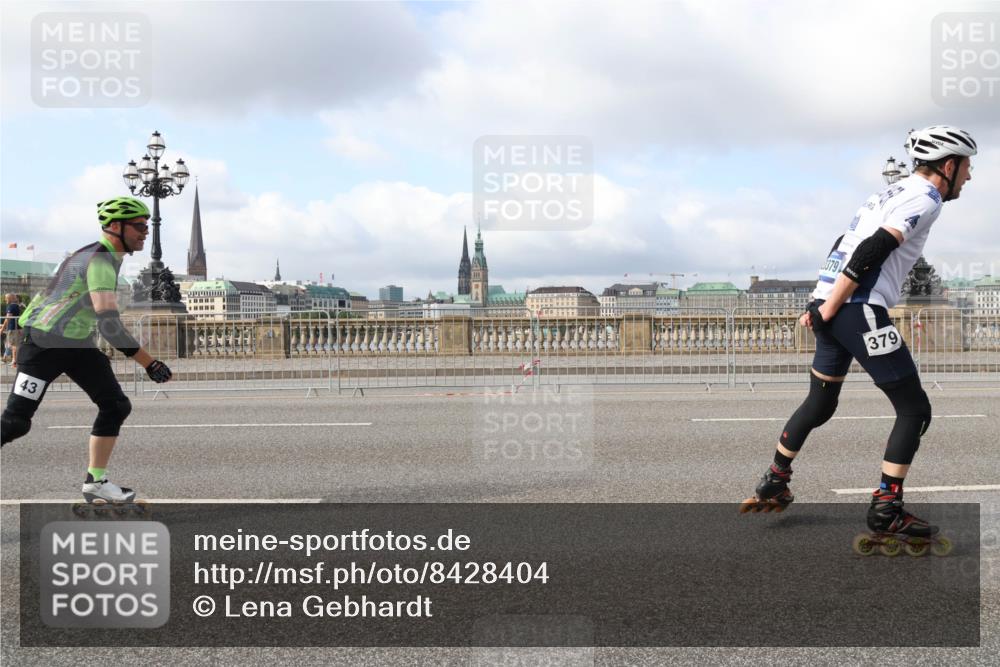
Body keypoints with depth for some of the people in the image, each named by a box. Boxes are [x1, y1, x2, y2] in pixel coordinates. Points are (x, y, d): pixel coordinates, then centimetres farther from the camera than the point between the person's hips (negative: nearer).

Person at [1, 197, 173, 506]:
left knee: (116, 406, 0)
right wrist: (149, 363, -30)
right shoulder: (99, 260, -22)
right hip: (44, 341, -9)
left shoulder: (108, 256, 8)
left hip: (77, 343, 9)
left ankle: (95, 482, 6)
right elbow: (109, 324, -31)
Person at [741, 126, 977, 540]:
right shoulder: (925, 199, -5)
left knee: (819, 404, 22)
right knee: (914, 410, 0)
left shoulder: (894, 192, 24)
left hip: (834, 308, 9)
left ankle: (772, 485, 31)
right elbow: (869, 253, -17)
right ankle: (886, 509, 0)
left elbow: (845, 248, 23)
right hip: (860, 310, -9)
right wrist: (828, 311, -16)